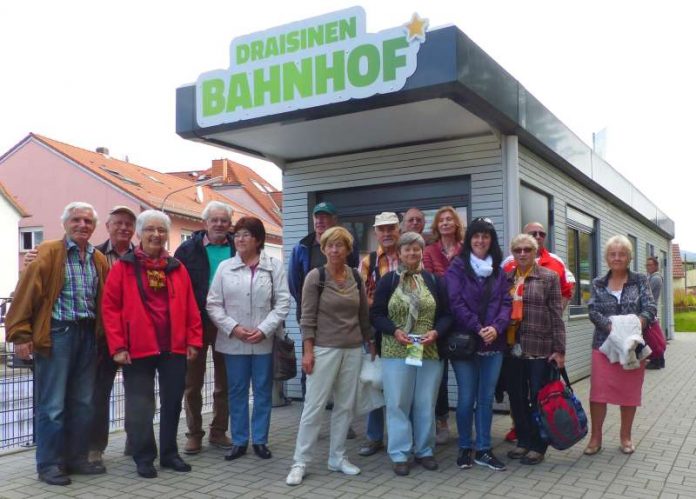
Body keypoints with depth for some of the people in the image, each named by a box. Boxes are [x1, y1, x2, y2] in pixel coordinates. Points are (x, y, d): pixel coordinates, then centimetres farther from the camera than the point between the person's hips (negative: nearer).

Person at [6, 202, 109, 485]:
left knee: (83, 403, 12)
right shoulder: (48, 253, -5)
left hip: (88, 335, 6)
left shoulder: (99, 260, 11)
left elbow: (104, 301, 14)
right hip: (56, 334, -6)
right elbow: (26, 293, -10)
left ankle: (76, 458, 24)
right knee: (52, 404, 0)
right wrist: (21, 334, -15)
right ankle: (49, 465, 11)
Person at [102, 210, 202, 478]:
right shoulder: (123, 267, -2)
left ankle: (169, 453, 28)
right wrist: (118, 346, -11)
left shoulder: (177, 268, 8)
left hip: (175, 348, 4)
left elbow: (190, 307, 7)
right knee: (140, 406, 5)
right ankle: (144, 458, 20)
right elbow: (110, 308, -6)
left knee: (173, 402, 12)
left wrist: (193, 341, 1)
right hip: (138, 349, -3)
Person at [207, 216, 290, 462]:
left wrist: (264, 330, -13)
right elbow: (213, 304, 1)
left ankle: (260, 440, 20)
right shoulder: (225, 267, 4)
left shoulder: (275, 266, 0)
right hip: (233, 342, 1)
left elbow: (282, 303, -4)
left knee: (263, 391, 8)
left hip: (265, 341, -1)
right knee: (236, 391, 9)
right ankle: (239, 441, 20)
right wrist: (233, 328, -11)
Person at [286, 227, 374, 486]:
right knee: (314, 406, -2)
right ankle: (300, 462, 7)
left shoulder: (356, 277, 6)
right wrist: (307, 351, -13)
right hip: (324, 349, -4)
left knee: (345, 406, 9)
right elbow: (307, 317, -8)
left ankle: (337, 458, 22)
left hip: (353, 350, 5)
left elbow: (364, 314, 14)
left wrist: (371, 344, 15)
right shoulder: (315, 277, -7)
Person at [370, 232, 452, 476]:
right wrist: (394, 331, -15)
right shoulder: (388, 280, 3)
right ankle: (400, 454, 10)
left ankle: (424, 451, 21)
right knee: (398, 403, 1)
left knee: (426, 404, 8)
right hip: (396, 352, -1)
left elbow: (446, 314, 6)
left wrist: (436, 332, -12)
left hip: (430, 352, 2)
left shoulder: (434, 280, 7)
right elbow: (376, 314, 0)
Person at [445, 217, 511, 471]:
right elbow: (455, 302, -10)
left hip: (494, 343, 4)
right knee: (467, 398, 2)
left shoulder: (499, 271, 11)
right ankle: (465, 448, 16)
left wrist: (496, 327, -12)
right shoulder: (457, 267, -2)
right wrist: (478, 329, -15)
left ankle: (483, 449, 19)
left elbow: (506, 302, 6)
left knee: (487, 398, 9)